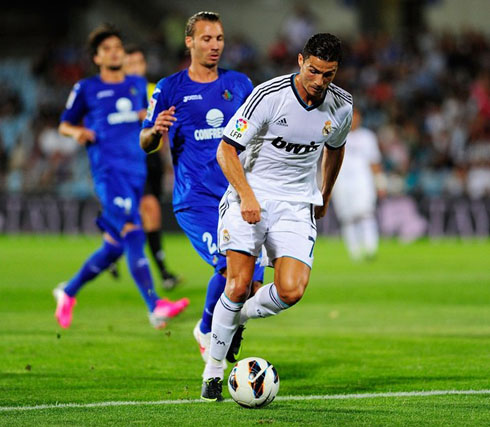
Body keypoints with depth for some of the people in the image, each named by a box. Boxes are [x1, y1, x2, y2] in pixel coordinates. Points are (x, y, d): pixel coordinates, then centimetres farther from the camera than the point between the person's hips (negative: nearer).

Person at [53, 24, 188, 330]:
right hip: (108, 169, -6)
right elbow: (65, 125, 15)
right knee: (133, 234, -22)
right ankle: (155, 308, -29)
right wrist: (77, 132, -7)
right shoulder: (86, 89, 6)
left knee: (114, 247, 8)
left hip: (136, 170, 6)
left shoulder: (138, 85, 17)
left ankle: (68, 292, 28)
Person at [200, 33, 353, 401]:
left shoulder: (341, 106, -2)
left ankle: (238, 319, 16)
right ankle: (213, 370, 2)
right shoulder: (269, 95, -16)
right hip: (251, 194, -3)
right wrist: (247, 196, -24)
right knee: (239, 285, -15)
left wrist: (325, 195, 30)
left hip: (298, 204, 3)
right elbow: (226, 149, -12)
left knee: (291, 292, -16)